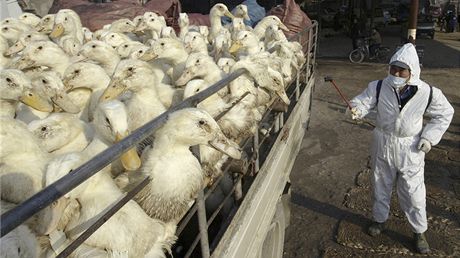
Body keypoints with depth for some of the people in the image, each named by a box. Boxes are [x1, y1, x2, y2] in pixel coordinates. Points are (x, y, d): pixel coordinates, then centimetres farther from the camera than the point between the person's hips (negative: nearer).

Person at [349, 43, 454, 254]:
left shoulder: (428, 93, -14)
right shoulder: (379, 87, -12)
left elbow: (445, 113, 1)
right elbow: (363, 100, -21)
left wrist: (430, 136, -9)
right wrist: (356, 110, -45)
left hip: (411, 149, -1)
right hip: (383, 145, 1)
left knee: (413, 192, 9)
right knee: (380, 186, 18)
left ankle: (419, 232, 32)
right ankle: (380, 219, 42)